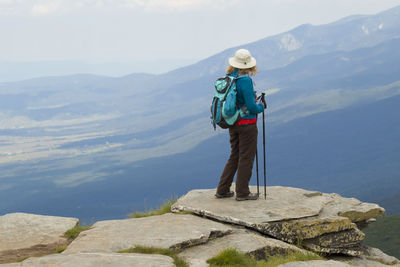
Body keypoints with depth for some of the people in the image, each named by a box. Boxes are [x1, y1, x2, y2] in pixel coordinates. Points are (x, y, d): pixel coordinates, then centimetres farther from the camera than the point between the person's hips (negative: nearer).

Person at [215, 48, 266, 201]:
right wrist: (261, 106, 2)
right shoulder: (245, 80, -18)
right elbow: (251, 107, -19)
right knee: (246, 158, 3)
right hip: (247, 123, -7)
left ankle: (222, 190, 17)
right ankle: (242, 193, 8)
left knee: (234, 157, 16)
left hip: (232, 123, 7)